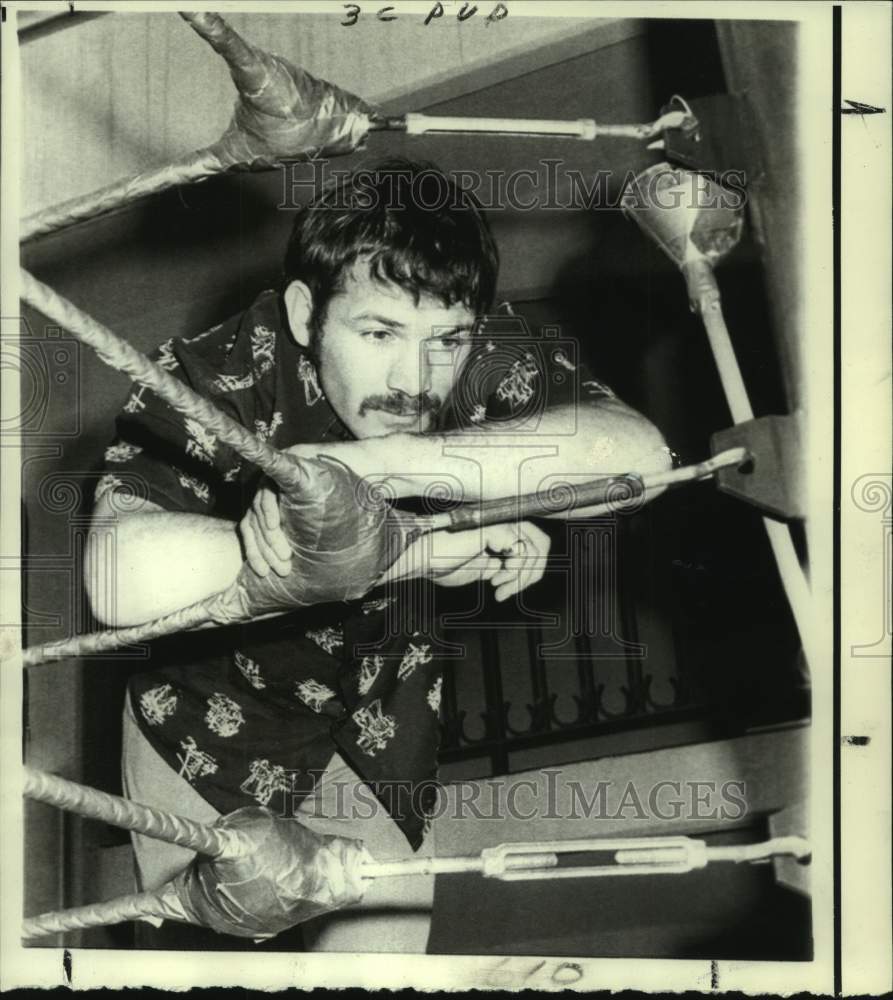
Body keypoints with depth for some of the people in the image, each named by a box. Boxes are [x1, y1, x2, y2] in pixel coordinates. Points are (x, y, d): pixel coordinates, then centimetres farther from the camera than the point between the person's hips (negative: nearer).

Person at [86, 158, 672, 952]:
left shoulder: (485, 368, -25)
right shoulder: (212, 379, -33)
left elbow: (641, 451, -42)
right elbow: (124, 581, -51)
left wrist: (378, 462, -50)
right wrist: (429, 547, -48)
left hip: (379, 703, 2)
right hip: (210, 714, -2)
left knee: (387, 939, 12)